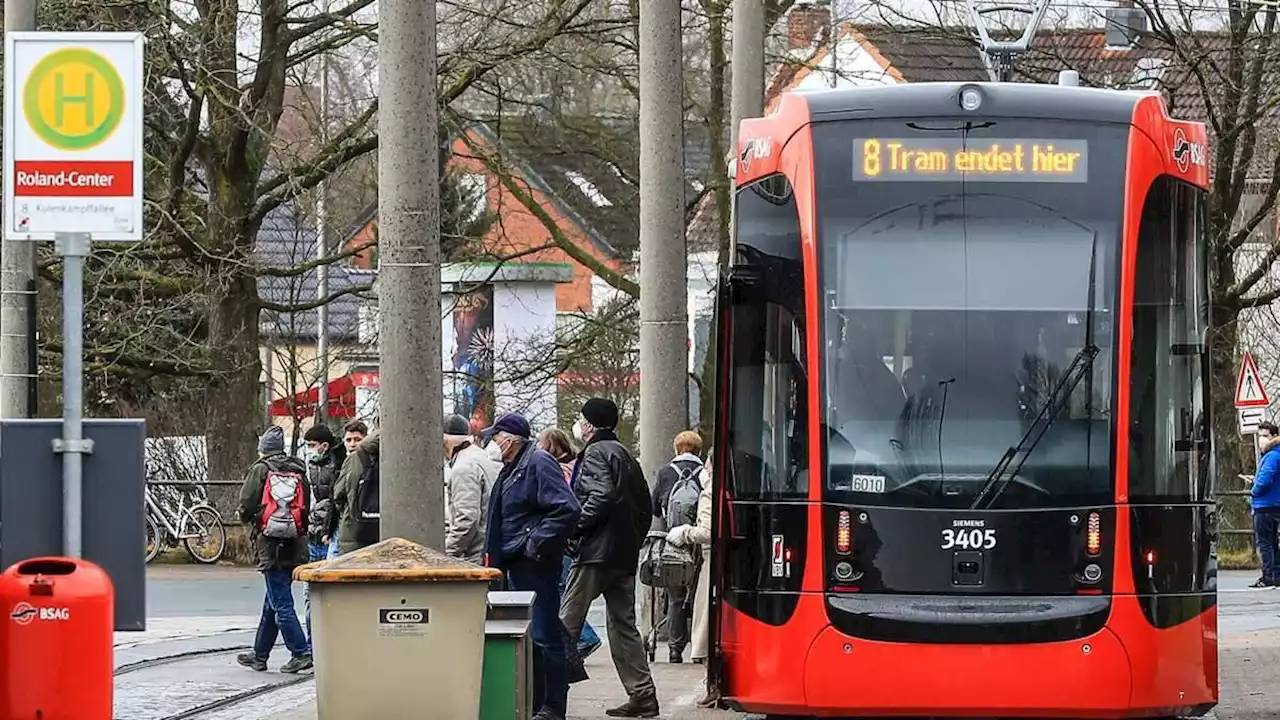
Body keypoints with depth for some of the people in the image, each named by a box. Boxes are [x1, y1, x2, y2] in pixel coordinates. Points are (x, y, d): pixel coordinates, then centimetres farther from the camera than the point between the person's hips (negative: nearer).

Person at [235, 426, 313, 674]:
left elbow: (246, 506, -7)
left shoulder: (261, 470, -3)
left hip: (270, 544, -6)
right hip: (295, 546, 6)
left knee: (280, 603, -5)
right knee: (273, 602, 15)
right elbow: (307, 507, 7)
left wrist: (249, 520, 13)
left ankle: (301, 653, -14)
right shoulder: (298, 471, 10)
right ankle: (259, 655, 23)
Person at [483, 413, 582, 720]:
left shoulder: (539, 463, -12)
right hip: (517, 564, 10)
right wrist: (494, 559, 15)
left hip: (536, 565, -10)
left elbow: (567, 510, -21)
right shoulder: (511, 470, 18)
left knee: (544, 636, -7)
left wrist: (537, 544, -18)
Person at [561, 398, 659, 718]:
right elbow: (645, 506, 22)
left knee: (567, 621, -7)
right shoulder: (625, 455, 20)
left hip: (597, 551, -9)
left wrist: (574, 528, -15)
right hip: (625, 555, 9)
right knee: (623, 625, 9)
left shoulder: (595, 452, -7)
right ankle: (642, 694, 5)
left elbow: (601, 496, -22)